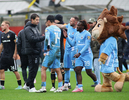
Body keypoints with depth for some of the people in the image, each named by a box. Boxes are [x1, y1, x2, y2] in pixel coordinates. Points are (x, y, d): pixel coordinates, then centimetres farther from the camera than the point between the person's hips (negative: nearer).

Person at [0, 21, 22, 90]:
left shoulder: (12, 34, -8)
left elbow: (16, 44, -10)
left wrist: (15, 54, -15)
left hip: (11, 56, -7)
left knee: (15, 71, -2)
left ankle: (20, 85, 7)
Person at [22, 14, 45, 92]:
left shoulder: (35, 27, 18)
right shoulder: (28, 29, -11)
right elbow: (32, 39, -23)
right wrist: (43, 37, -24)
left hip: (36, 51, 9)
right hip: (32, 51, -9)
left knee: (34, 69, 12)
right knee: (33, 69, -7)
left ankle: (27, 85, 21)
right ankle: (31, 87, -2)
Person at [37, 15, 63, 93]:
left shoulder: (48, 29, -7)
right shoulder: (58, 29, 15)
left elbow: (47, 39, -18)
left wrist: (46, 48, -7)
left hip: (51, 51, -6)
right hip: (58, 51, 7)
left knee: (43, 68, -1)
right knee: (58, 70, 6)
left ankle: (43, 87, -7)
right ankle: (60, 87, 3)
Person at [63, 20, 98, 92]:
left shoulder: (87, 34, -11)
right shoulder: (77, 34, 12)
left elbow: (86, 45, -17)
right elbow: (72, 44, 16)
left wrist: (79, 53, -25)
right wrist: (67, 37, 5)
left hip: (87, 55, -7)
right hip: (79, 56, 7)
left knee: (89, 72, -1)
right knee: (77, 70, -6)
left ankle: (97, 83, 22)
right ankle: (80, 87, -6)